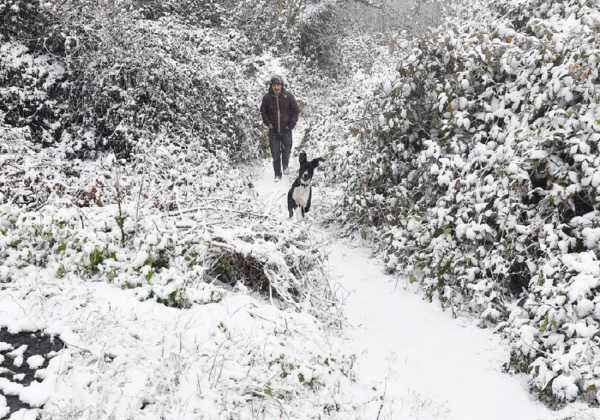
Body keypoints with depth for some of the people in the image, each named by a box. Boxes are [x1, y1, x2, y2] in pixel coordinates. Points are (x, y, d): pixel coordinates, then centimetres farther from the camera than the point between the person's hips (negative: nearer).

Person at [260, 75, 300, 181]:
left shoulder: (288, 97, -6)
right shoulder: (267, 97, -4)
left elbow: (296, 111, 4)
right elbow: (263, 111, 11)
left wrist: (292, 123, -4)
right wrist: (267, 123, 0)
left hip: (286, 129, 0)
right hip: (273, 130, 0)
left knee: (286, 150, 6)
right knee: (275, 154, 0)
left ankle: (285, 165, 36)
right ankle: (277, 174, 12)